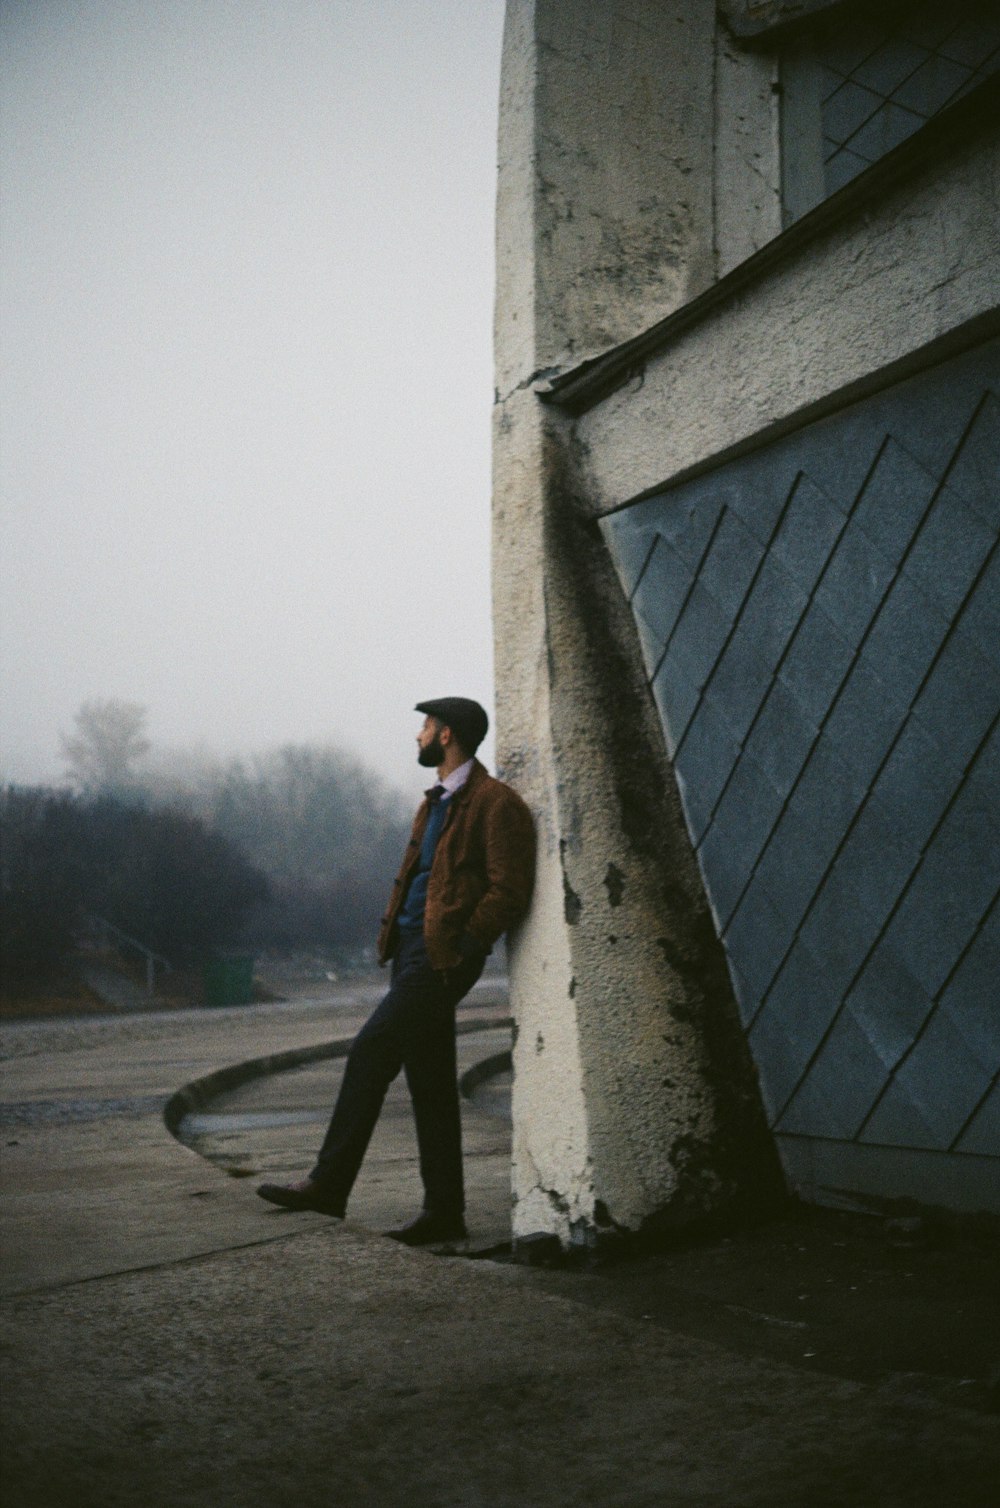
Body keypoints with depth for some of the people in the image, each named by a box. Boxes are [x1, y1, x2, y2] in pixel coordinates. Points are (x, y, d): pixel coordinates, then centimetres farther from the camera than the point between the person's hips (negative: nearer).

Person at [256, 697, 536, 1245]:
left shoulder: (495, 803, -9)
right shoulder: (436, 803, 20)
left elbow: (509, 891, -15)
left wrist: (459, 948, -17)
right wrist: (396, 937, 13)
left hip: (441, 957, -10)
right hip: (413, 952, 10)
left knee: (369, 1052, -11)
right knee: (430, 1083, 9)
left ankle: (330, 1182, -1)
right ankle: (444, 1212, 13)